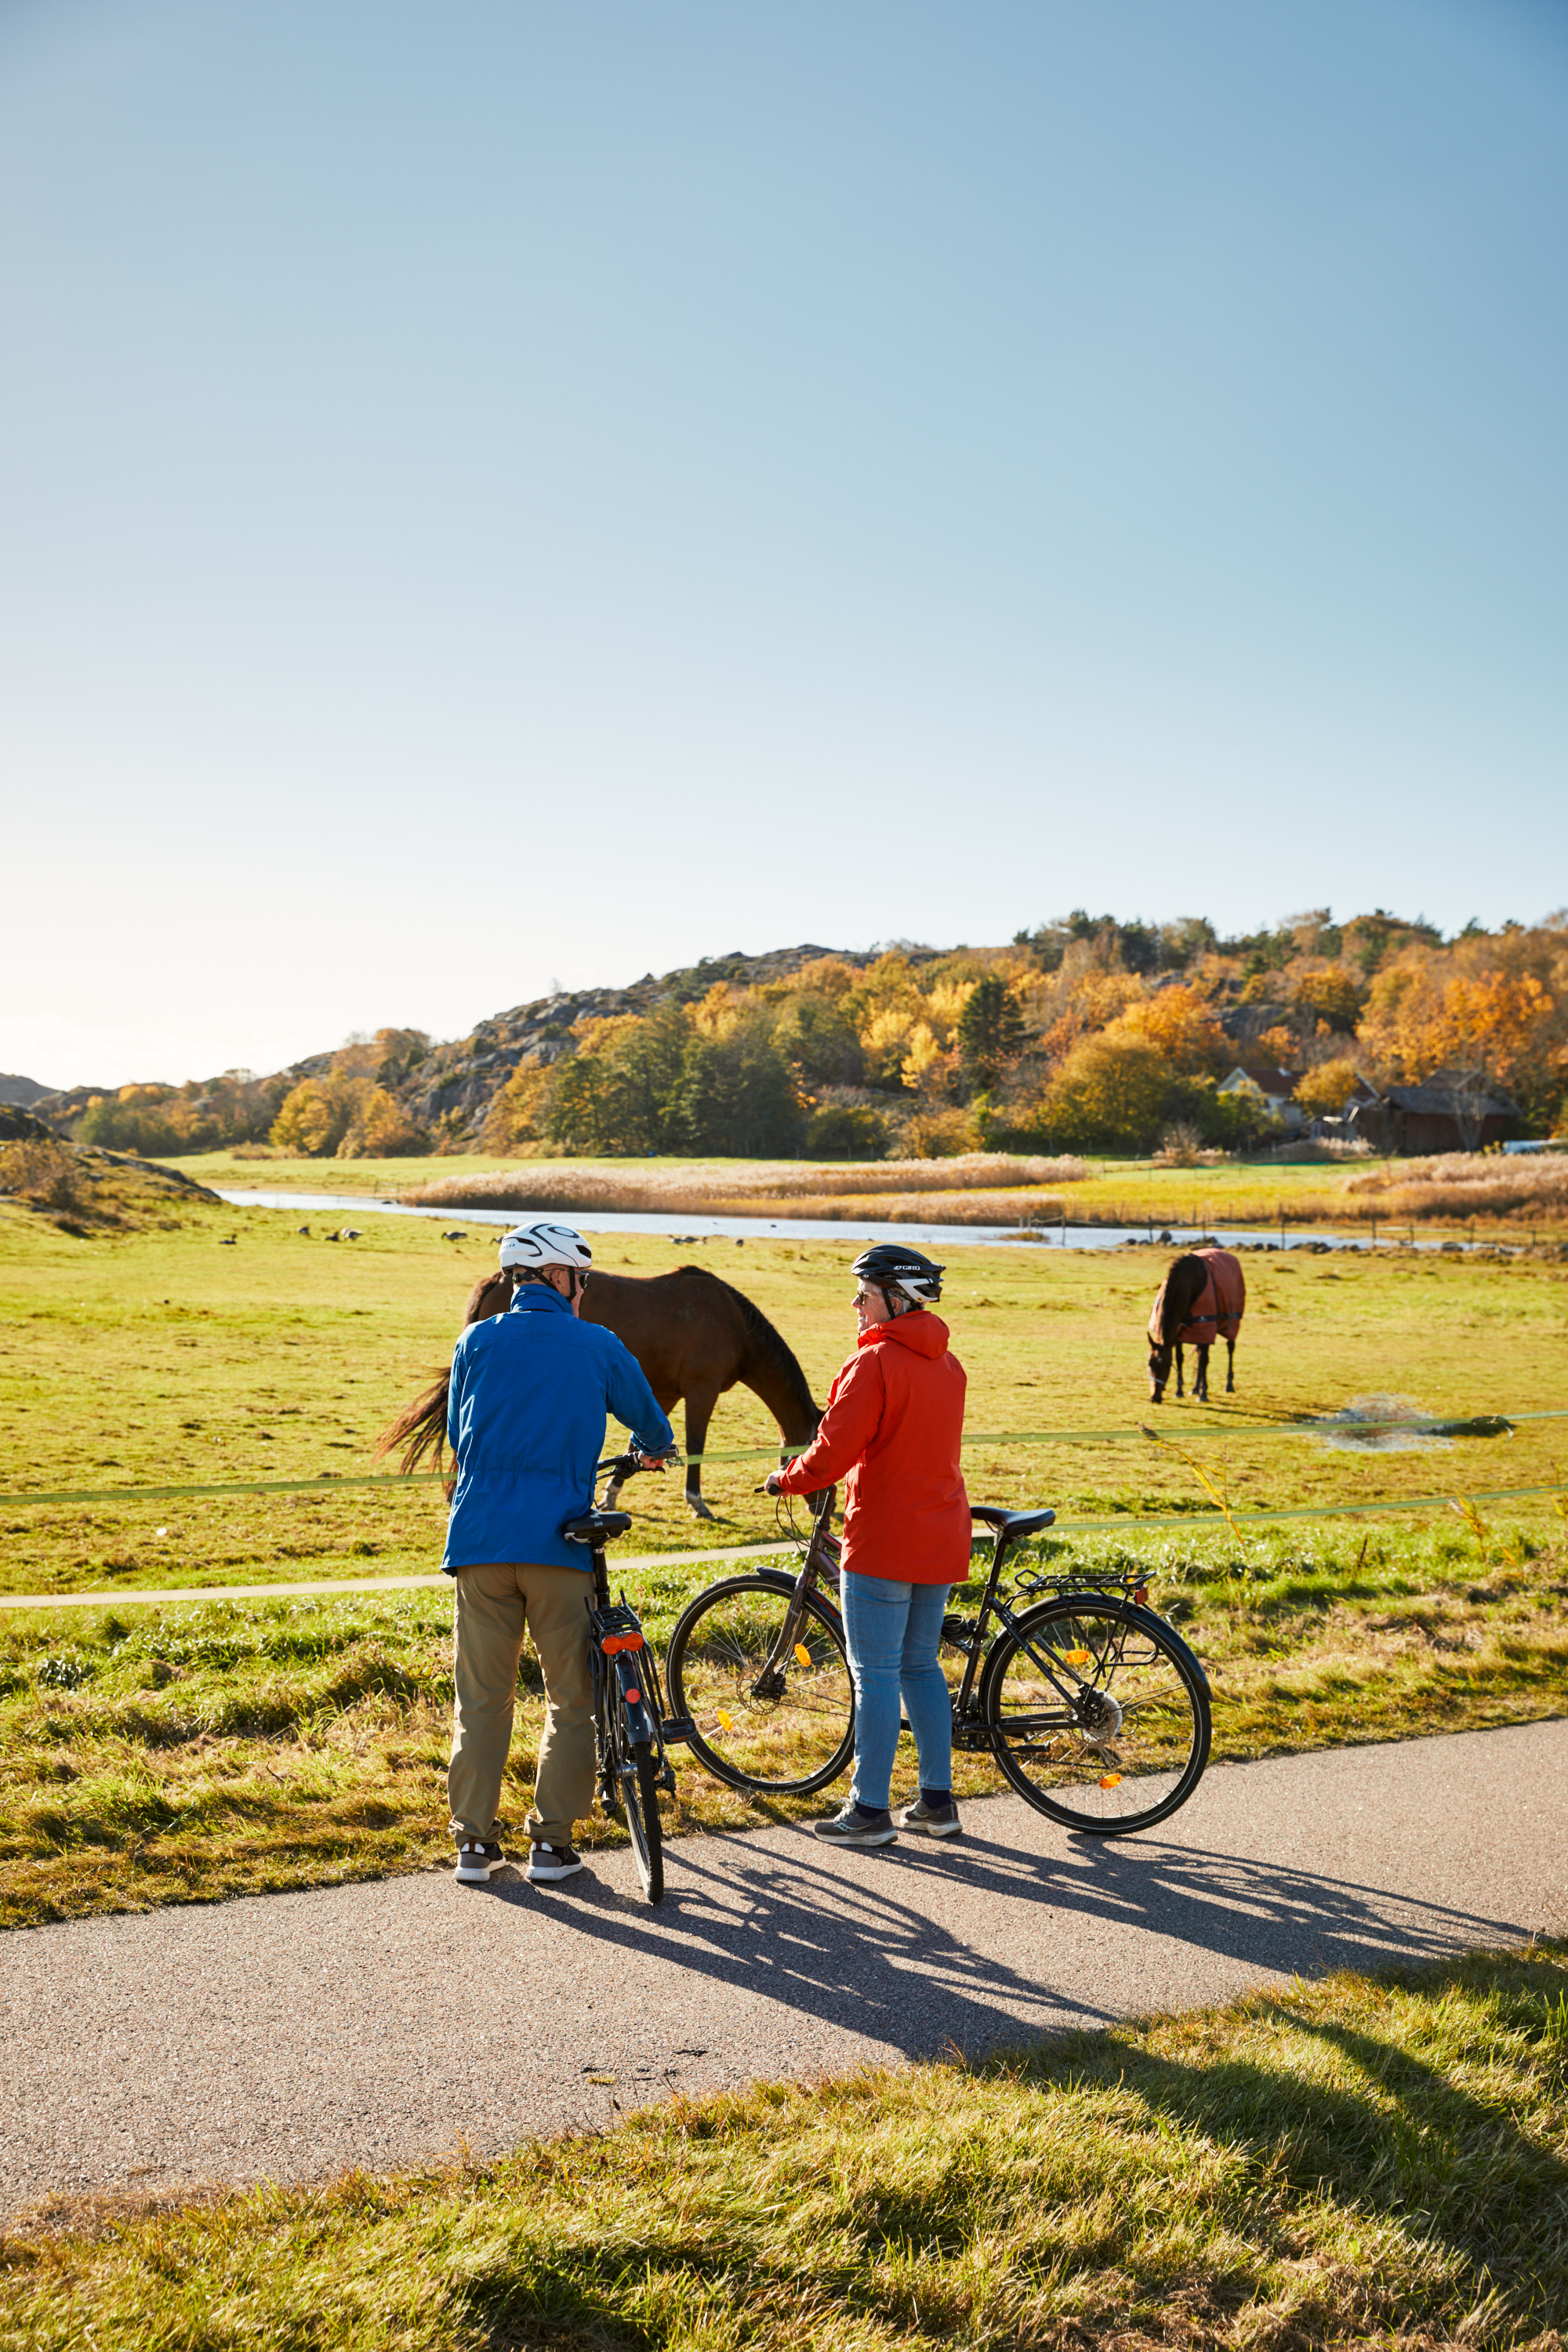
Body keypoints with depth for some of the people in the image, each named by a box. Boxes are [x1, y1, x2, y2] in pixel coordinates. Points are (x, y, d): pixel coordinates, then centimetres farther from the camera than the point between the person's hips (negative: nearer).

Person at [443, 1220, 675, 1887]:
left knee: (480, 1698, 9)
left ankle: (474, 1842, 11)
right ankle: (552, 1841, 11)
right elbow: (650, 1423, 20)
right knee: (571, 1698, 10)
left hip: (480, 1538, 2)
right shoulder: (599, 1347, 4)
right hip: (558, 1543, -2)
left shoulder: (476, 1342, 9)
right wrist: (655, 1448, 44)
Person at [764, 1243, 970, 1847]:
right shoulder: (945, 1361, 11)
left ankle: (870, 1809, 5)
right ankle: (937, 1802, 19)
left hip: (885, 1542, -8)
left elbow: (836, 1449, -20)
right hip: (941, 1540, 8)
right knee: (921, 1664, 15)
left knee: (876, 1673, -1)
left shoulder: (876, 1361, -15)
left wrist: (788, 1480, -2)